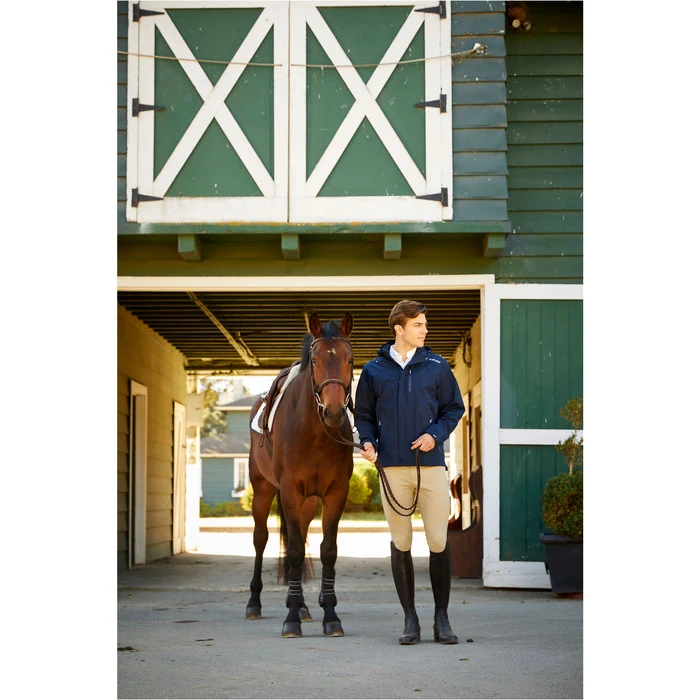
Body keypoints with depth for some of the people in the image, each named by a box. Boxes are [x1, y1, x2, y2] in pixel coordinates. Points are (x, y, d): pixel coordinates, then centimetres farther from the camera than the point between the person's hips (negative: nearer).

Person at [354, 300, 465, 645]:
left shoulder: (437, 366, 6)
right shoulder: (374, 370, 7)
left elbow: (454, 408, 11)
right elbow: (364, 414, 13)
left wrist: (435, 433, -6)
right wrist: (368, 442, -5)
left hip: (431, 465, 0)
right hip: (392, 468, 0)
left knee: (438, 542, -3)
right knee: (400, 544, 4)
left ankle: (441, 618, 9)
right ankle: (410, 618, 13)